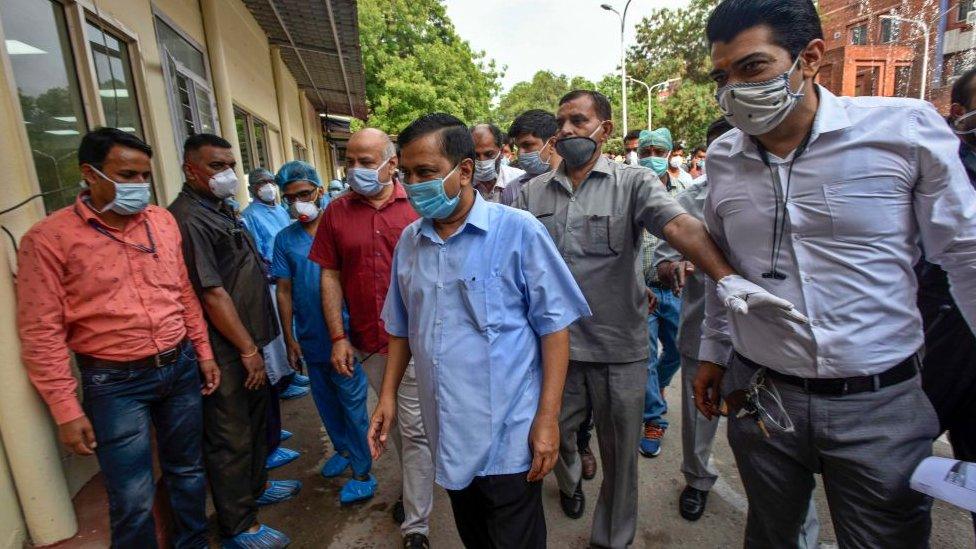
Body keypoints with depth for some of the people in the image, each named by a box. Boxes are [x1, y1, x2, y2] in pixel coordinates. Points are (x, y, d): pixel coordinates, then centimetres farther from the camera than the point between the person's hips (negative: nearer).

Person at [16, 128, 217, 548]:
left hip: (181, 367, 5)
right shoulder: (48, 239, -10)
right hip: (116, 382, -4)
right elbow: (42, 332, -10)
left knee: (188, 471, 20)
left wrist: (203, 352, 10)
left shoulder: (163, 221, 3)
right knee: (133, 499, 6)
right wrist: (66, 410, -11)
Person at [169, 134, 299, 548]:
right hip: (226, 353, -10)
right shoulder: (189, 218, -19)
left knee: (255, 421, 23)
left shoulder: (221, 210, 12)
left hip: (249, 342, 10)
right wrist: (248, 349, -17)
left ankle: (255, 486, 43)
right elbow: (211, 294, -23)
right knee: (231, 438, 4)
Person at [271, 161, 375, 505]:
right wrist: (289, 339, 3)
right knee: (326, 400, 19)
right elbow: (284, 291, 5)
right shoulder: (285, 239, 3)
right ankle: (344, 449, 40)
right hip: (311, 338, 4)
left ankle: (363, 472, 16)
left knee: (353, 402, 3)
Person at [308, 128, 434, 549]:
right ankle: (416, 488, 44)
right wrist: (338, 337, 0)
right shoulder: (336, 211, 2)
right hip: (368, 341, 3)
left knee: (414, 430, 4)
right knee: (396, 424, 20)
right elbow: (330, 277, 4)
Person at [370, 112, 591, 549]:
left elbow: (553, 326, -11)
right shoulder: (409, 241, 3)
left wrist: (547, 417, -14)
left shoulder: (519, 231, -12)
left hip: (509, 439, -5)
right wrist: (388, 395, 8)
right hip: (447, 437, 5)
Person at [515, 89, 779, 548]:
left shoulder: (632, 183, -5)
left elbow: (679, 226, -20)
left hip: (619, 347, -2)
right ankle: (569, 482, 55)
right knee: (553, 435, 20)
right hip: (554, 344, 2)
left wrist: (728, 278, -36)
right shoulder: (533, 193, 5)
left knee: (620, 454, 14)